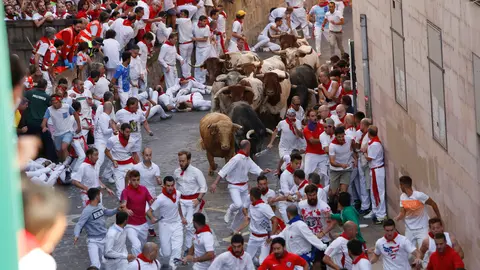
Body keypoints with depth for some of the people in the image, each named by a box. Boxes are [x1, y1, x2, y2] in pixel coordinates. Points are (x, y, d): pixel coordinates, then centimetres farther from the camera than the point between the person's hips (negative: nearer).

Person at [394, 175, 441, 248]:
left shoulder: (419, 195, -19)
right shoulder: (402, 197, -1)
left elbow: (433, 204, -7)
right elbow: (402, 213, 2)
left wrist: (439, 218, 0)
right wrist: (397, 218, -21)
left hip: (422, 228, -5)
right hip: (409, 229, 5)